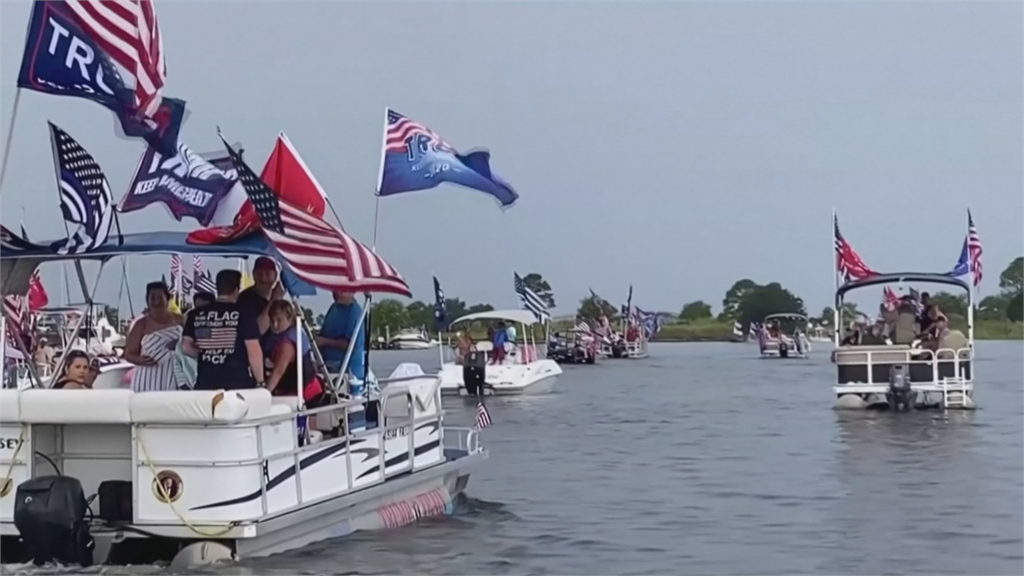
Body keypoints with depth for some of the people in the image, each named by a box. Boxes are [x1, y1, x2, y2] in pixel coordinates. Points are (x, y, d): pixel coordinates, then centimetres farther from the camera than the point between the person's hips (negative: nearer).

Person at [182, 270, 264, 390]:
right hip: (238, 383, -3)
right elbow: (254, 352, -9)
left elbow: (186, 346, 8)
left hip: (205, 383, 4)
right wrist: (260, 381, 1)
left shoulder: (197, 315, 5)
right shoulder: (243, 314, -6)